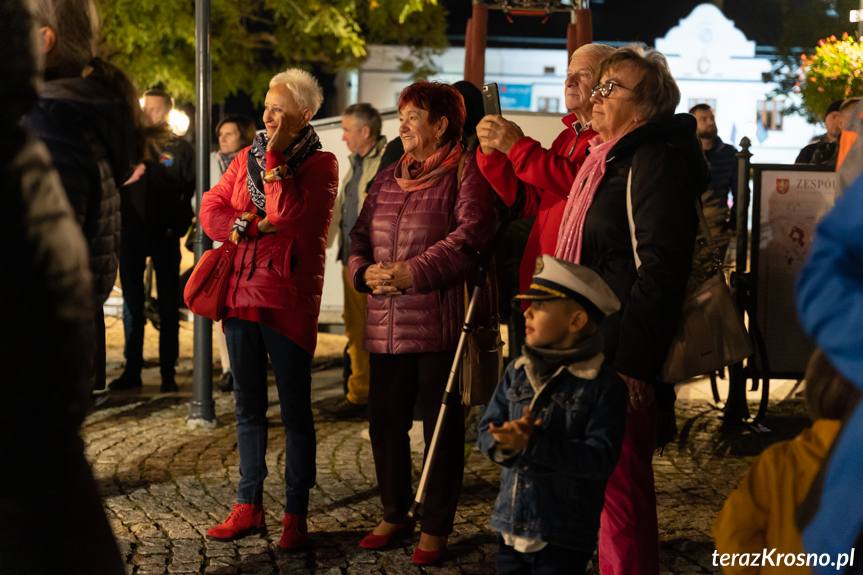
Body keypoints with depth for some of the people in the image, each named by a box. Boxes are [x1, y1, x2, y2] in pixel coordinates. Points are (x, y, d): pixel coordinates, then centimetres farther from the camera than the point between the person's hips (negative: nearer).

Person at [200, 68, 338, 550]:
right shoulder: (248, 158, 14)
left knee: (295, 410, 1)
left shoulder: (321, 165, -3)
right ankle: (249, 507, 20)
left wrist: (275, 157, -14)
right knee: (249, 406, 11)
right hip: (242, 292, 6)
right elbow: (211, 209, 7)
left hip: (289, 299, -6)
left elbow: (288, 215, -19)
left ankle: (296, 514, 9)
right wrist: (253, 226, -10)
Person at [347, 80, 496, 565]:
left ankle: (437, 526, 14)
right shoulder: (388, 179, 19)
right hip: (386, 325, 7)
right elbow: (360, 237, 18)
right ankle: (395, 514, 29)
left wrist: (413, 273, -21)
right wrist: (365, 272, -4)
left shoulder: (466, 171, -4)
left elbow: (470, 235, -16)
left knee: (442, 427, 2)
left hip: (439, 324, -7)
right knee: (385, 421, 12)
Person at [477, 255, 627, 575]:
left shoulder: (604, 386, -11)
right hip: (511, 525, 5)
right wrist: (503, 444, -19)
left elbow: (601, 457, -19)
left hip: (563, 537, -5)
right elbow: (487, 432, 4)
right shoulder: (517, 372, 6)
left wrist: (533, 445, -26)